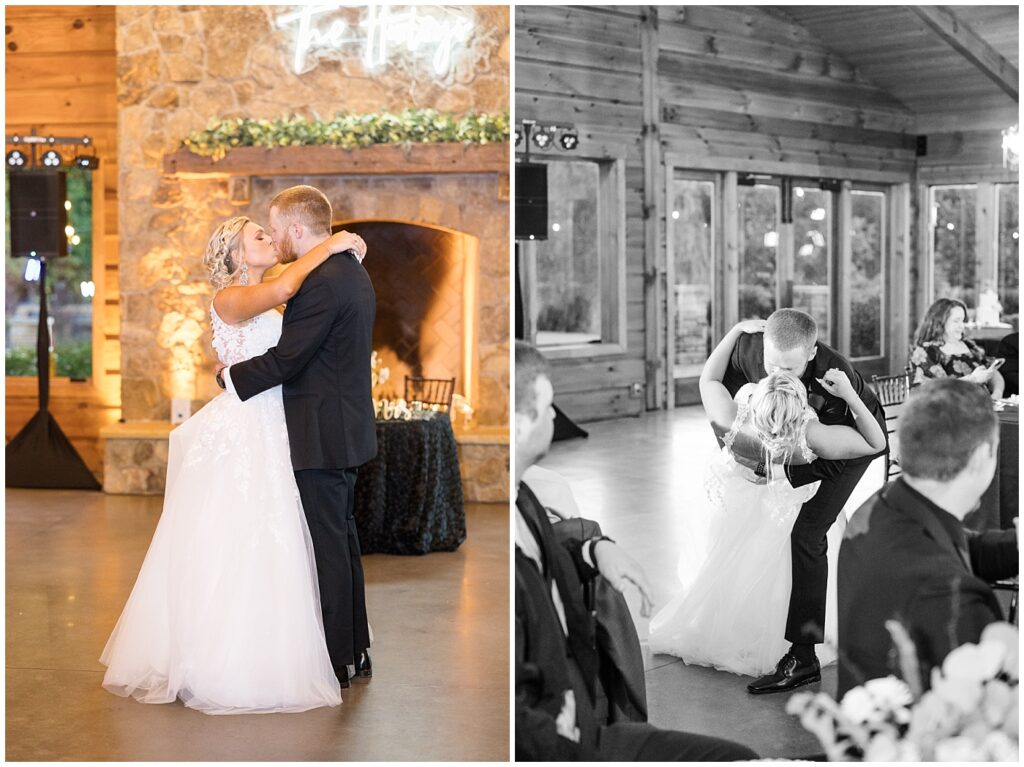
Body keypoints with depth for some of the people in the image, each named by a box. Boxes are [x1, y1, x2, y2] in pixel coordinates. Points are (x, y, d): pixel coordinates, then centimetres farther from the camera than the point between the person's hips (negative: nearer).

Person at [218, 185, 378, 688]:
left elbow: (285, 359, -21)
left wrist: (231, 376, -6)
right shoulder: (353, 272, 12)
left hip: (321, 436, -10)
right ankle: (355, 650, 27)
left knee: (327, 546, -2)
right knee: (343, 540, 17)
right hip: (348, 429, 10)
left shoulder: (321, 283, -21)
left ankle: (334, 661, 7)